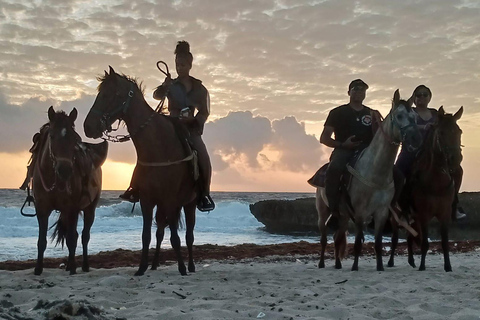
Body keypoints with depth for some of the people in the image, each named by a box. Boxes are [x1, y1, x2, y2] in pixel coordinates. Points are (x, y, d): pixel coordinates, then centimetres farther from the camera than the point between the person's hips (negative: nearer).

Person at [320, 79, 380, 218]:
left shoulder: (371, 114, 19)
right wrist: (342, 144, -12)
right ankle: (334, 212, -26)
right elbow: (324, 138, 5)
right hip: (343, 151, -3)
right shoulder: (338, 112, 10)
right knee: (334, 170, -36)